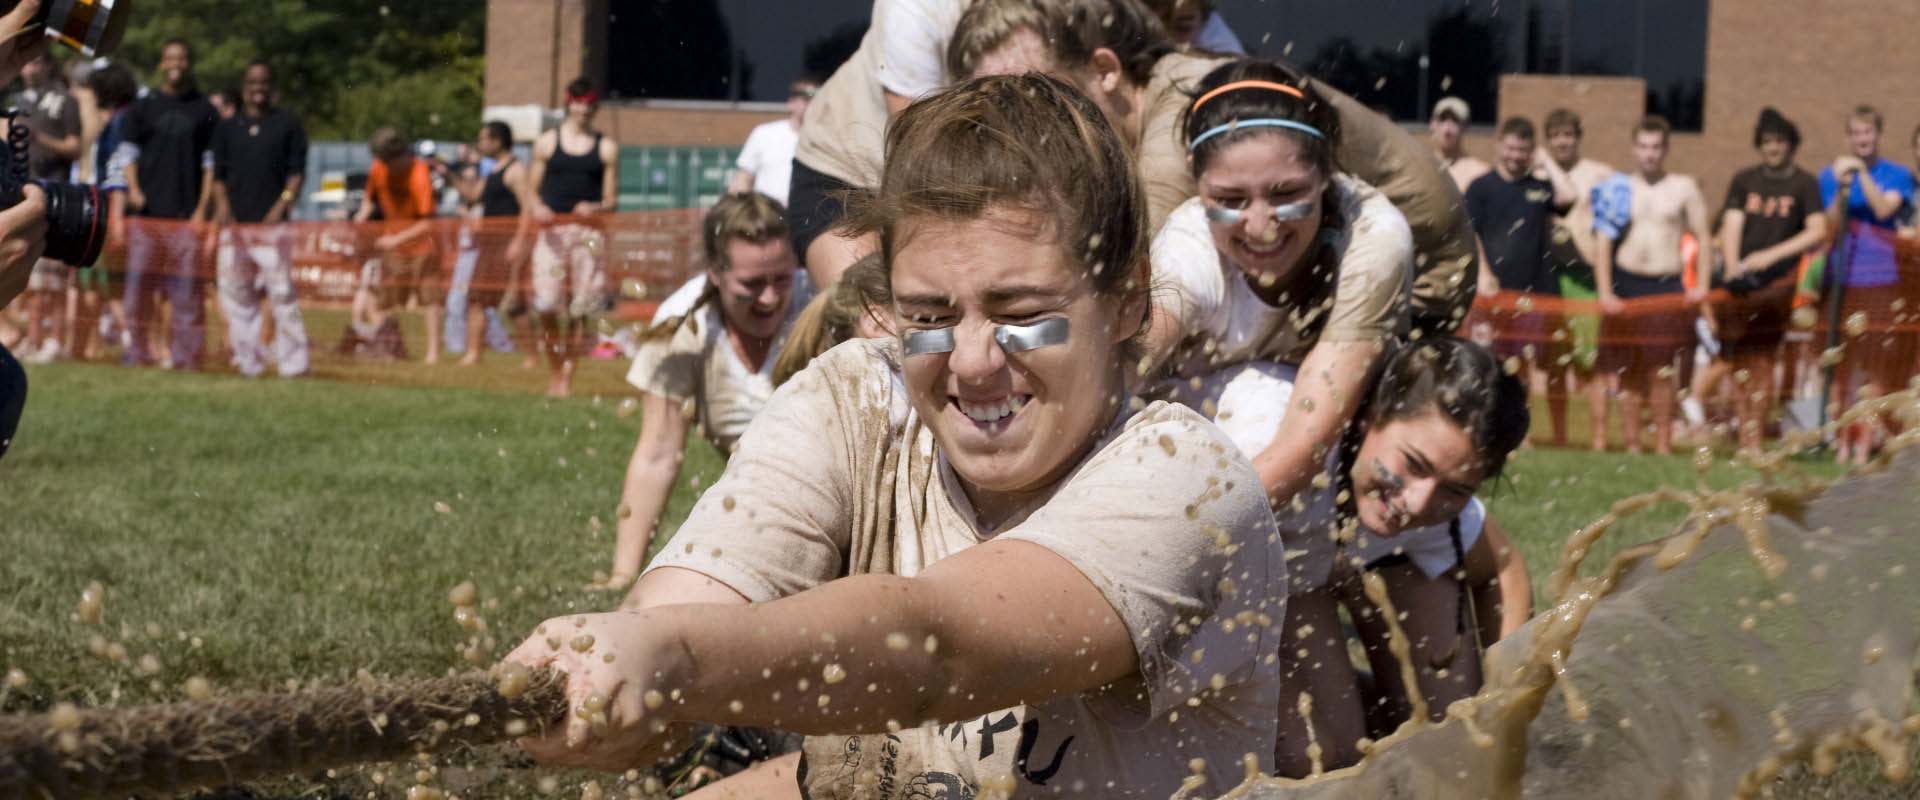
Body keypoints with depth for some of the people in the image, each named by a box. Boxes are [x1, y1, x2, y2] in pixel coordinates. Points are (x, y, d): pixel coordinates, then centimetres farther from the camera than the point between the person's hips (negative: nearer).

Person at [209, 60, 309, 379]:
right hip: (235, 225, 4)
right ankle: (248, 363, 11)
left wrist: (278, 211, -9)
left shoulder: (288, 125, 7)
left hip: (273, 224, -4)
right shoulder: (227, 128, 15)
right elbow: (218, 176, 14)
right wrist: (226, 215, 0)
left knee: (282, 291, -11)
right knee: (236, 295, 4)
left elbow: (297, 173, 2)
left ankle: (293, 364, -11)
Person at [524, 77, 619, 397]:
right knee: (546, 305, -8)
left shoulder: (606, 148, 8)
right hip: (551, 229, 0)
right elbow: (532, 189, 11)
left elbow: (612, 199, 7)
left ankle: (567, 376, 4)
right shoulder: (547, 143, 10)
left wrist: (596, 208, -13)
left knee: (580, 309, -4)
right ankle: (554, 373, 8)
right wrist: (536, 207, -10)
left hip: (588, 231, 0)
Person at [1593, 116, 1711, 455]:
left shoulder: (1684, 188, 8)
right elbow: (1604, 243, 7)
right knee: (1628, 372, 2)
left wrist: (1701, 285, -5)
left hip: (1668, 287, -1)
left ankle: (1663, 444, -2)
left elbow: (1703, 238, 7)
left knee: (1664, 370, -6)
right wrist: (1604, 292, -4)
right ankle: (1632, 446, 7)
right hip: (1625, 284, 1)